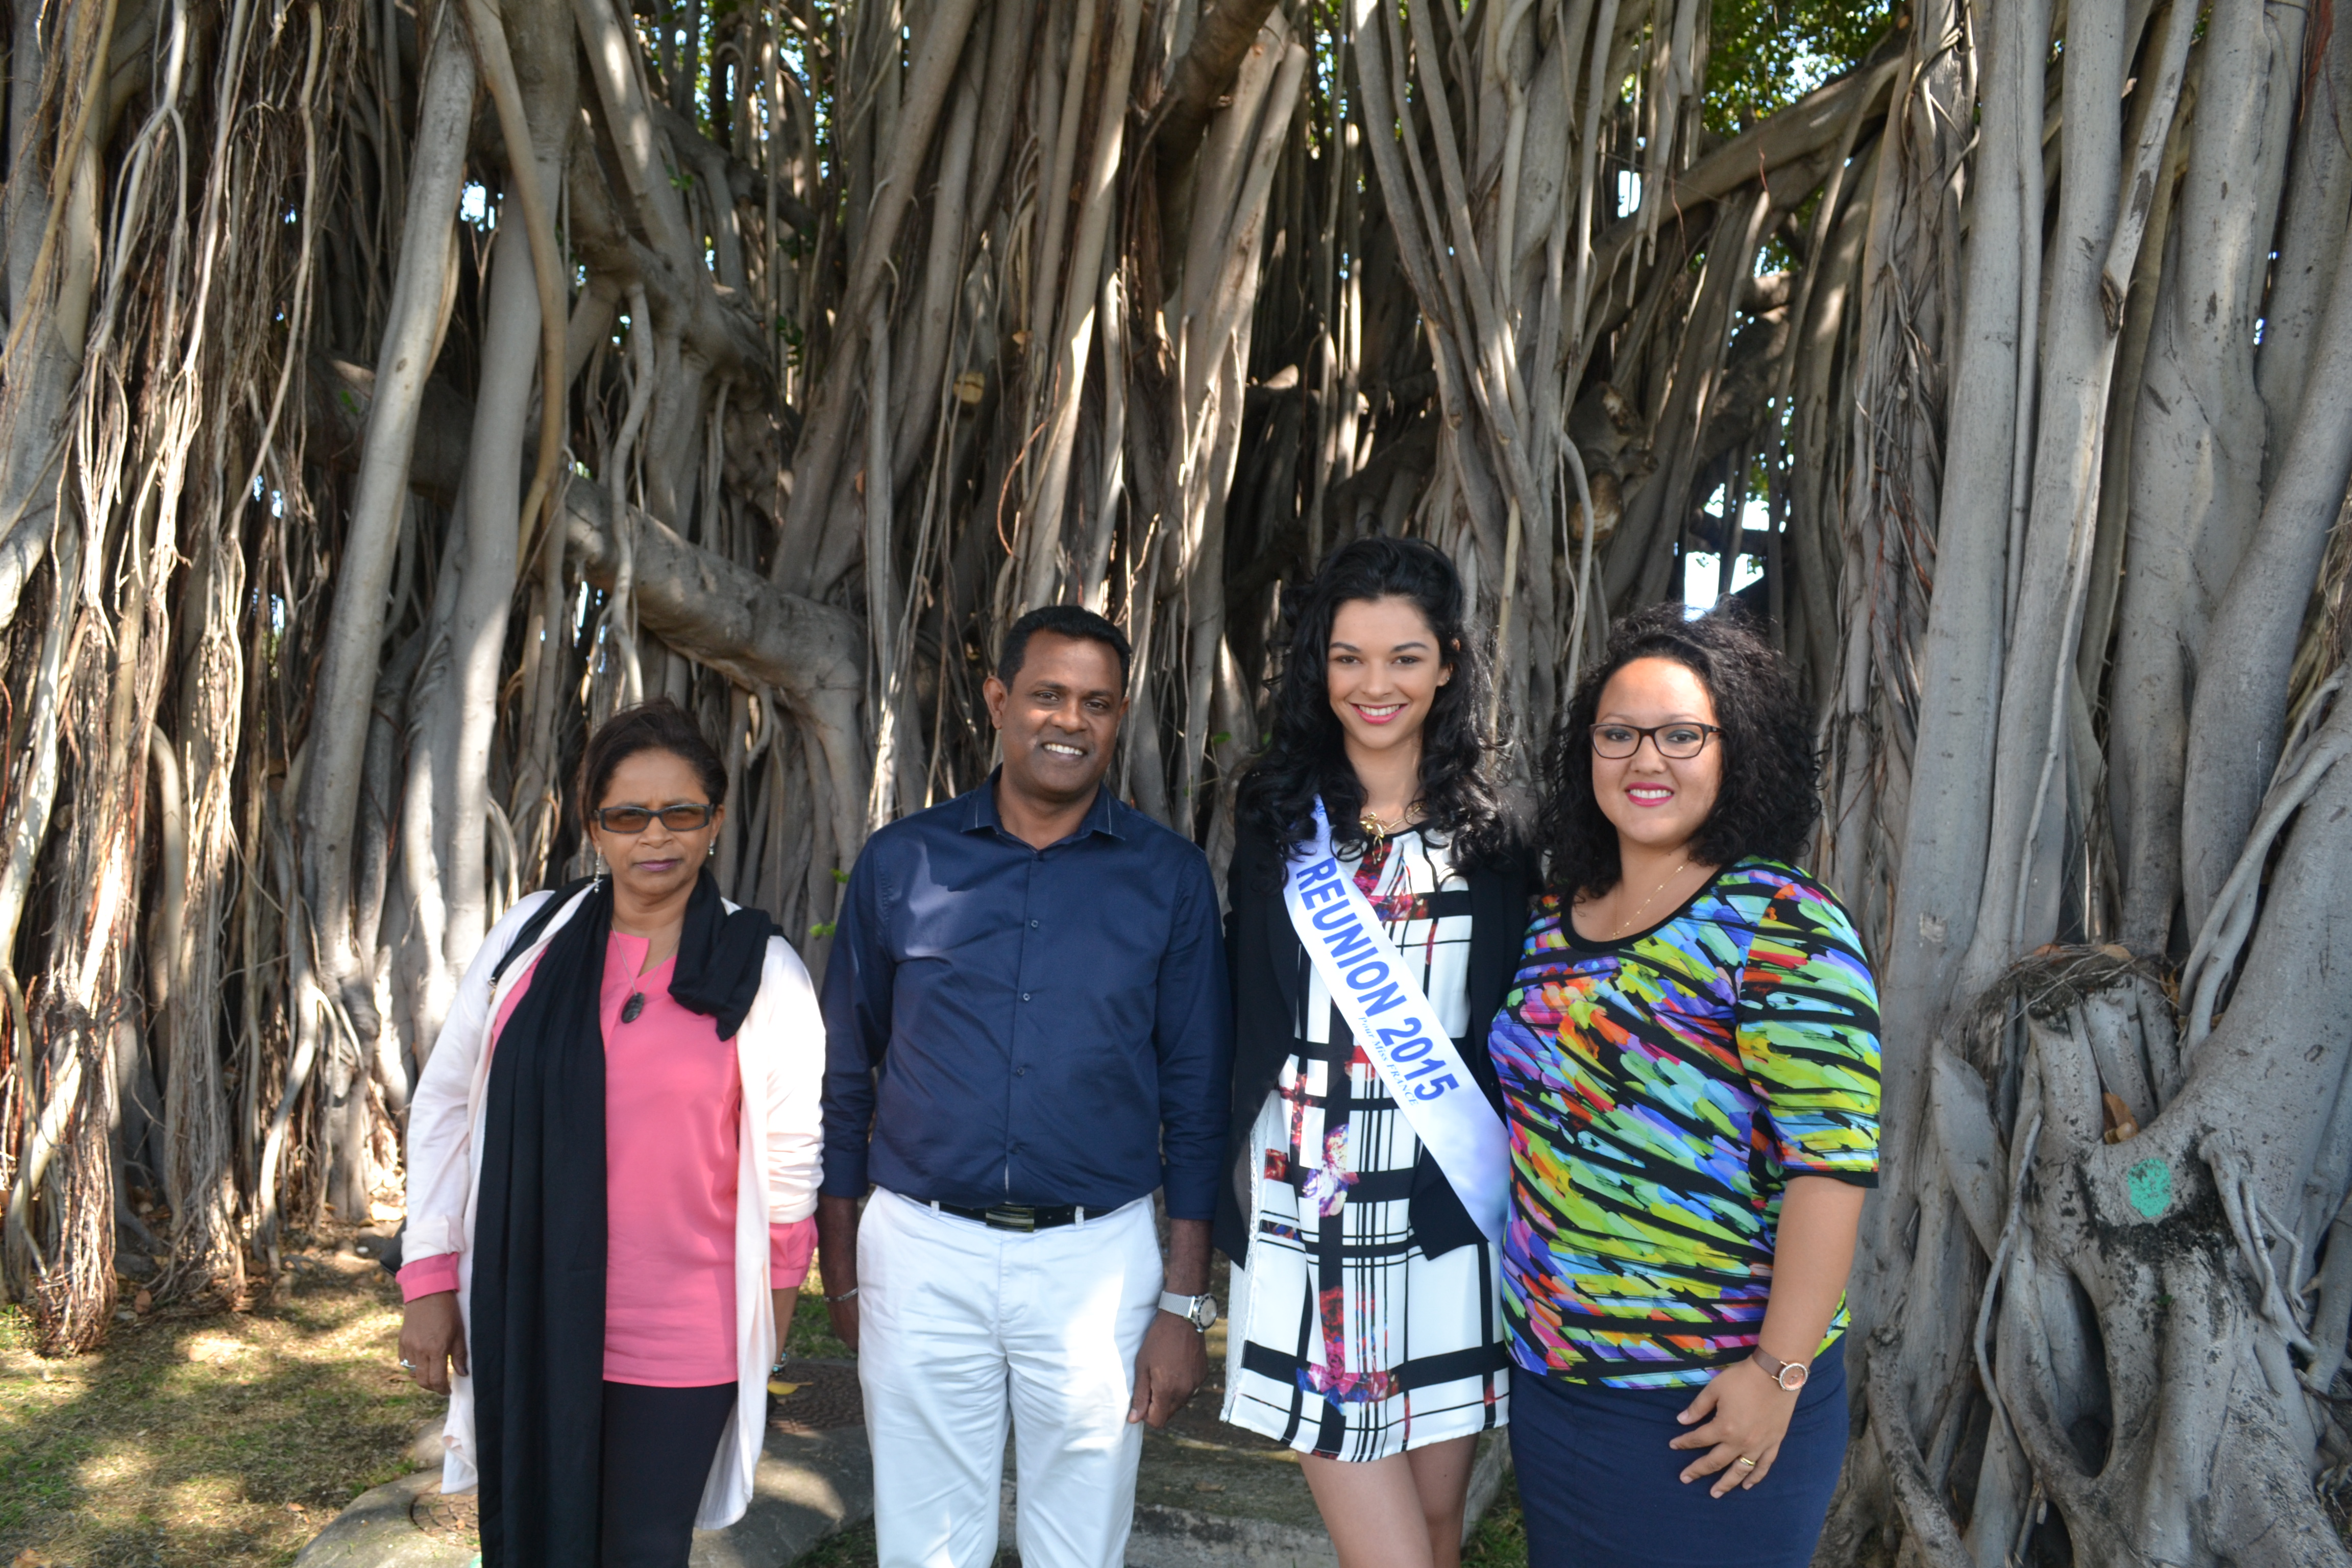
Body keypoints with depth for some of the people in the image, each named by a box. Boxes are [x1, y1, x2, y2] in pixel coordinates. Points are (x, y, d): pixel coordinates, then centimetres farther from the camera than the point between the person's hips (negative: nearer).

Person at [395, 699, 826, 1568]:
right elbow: (445, 1103, 6)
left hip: (678, 1339, -2)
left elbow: (789, 1154, 2)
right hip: (525, 1322, 2)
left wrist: (780, 1287, 9)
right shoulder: (530, 938, -1)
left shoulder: (765, 973, -5)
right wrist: (430, 1278, 5)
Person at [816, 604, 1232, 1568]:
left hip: (1097, 1259, 0)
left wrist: (1185, 1304, -2)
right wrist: (840, 1270, 8)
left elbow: (1194, 1093, 1)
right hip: (921, 1250, 1)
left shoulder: (1169, 876, -1)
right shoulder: (903, 862, 1)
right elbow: (846, 1074, 7)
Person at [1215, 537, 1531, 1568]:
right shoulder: (1282, 817, 4)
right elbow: (1250, 1012, 5)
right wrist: (1233, 1192, 3)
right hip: (1309, 1209, -1)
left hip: (1449, 1208, 1)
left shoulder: (1490, 830, 3)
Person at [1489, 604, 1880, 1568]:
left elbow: (1832, 1160, -20)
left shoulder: (1781, 929, -16)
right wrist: (1534, 1308, 12)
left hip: (1709, 1404, -6)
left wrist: (1779, 1371, -19)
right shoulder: (1554, 918, 4)